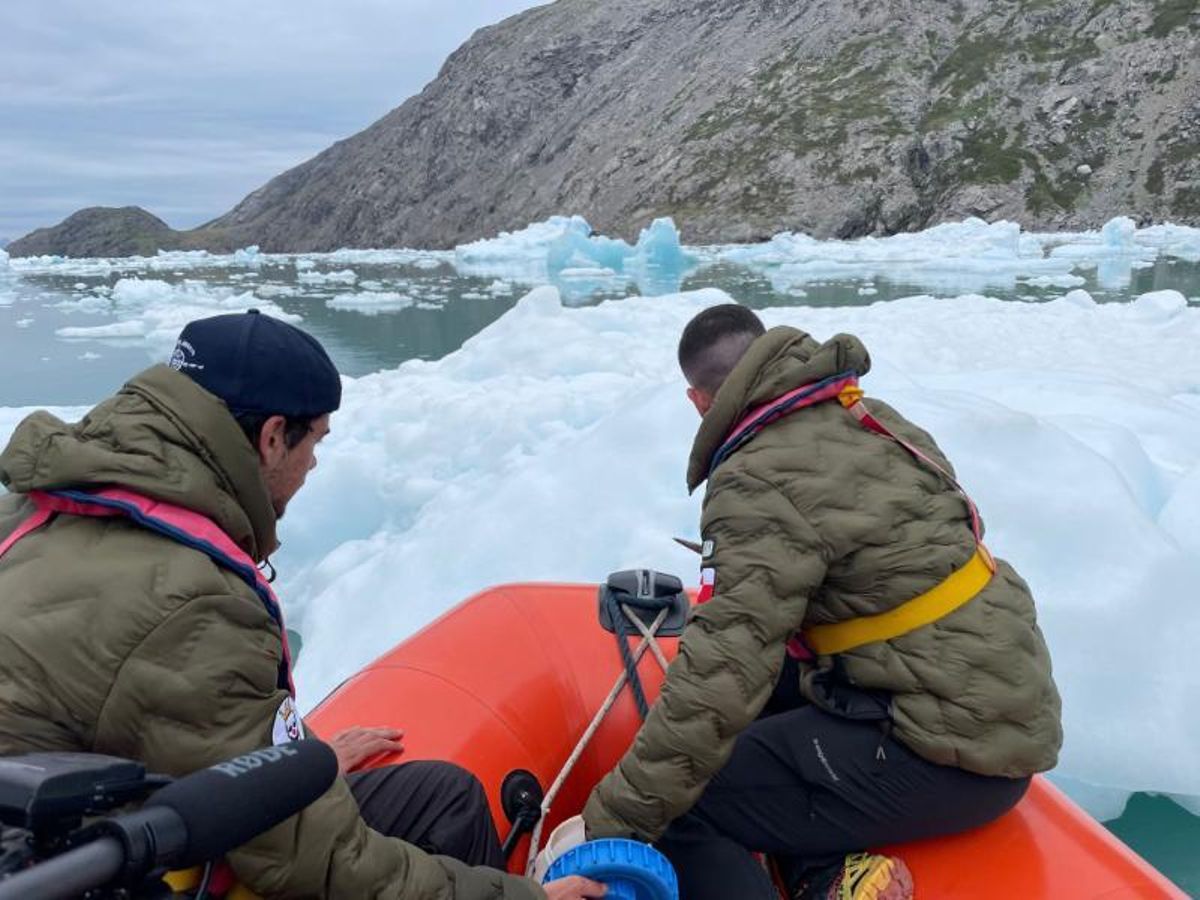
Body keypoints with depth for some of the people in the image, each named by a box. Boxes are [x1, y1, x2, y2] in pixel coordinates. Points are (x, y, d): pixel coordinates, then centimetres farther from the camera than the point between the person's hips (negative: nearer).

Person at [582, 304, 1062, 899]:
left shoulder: (760, 481, -18)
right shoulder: (870, 418, 7)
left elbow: (719, 682, -24)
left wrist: (615, 819, -16)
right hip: (999, 692, 9)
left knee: (674, 810, -7)